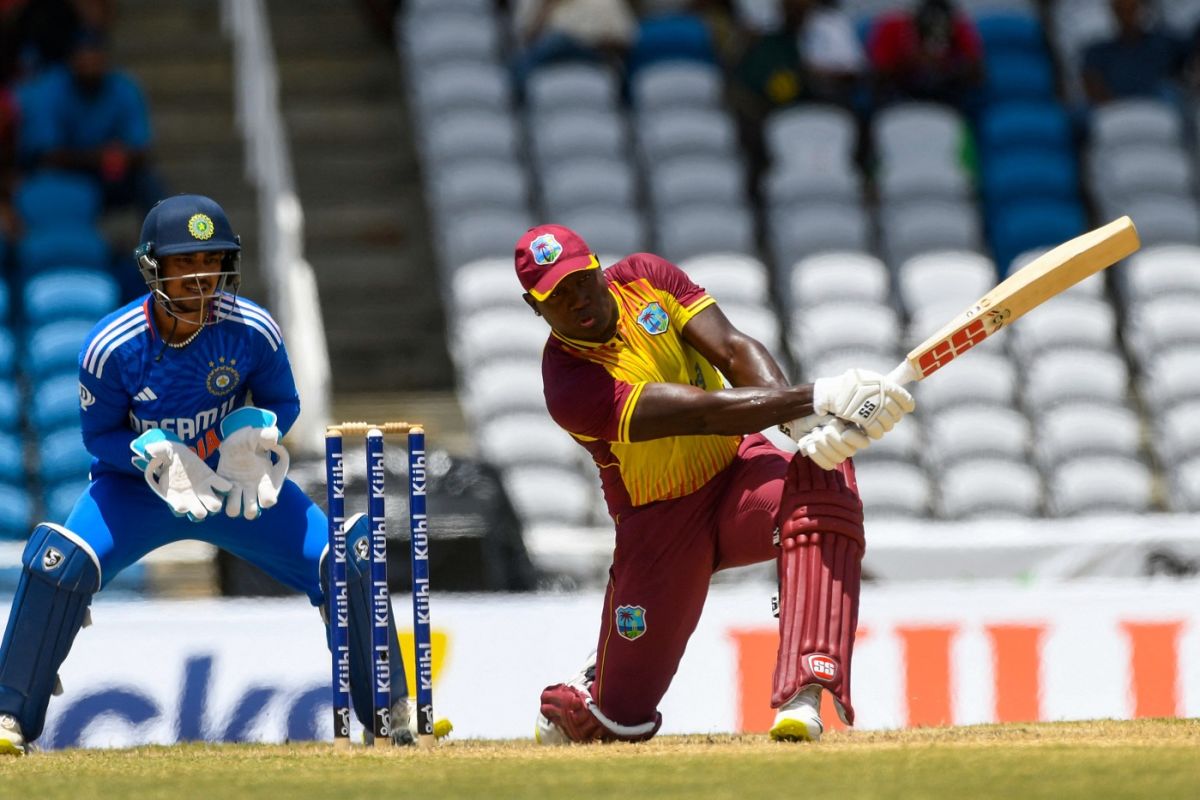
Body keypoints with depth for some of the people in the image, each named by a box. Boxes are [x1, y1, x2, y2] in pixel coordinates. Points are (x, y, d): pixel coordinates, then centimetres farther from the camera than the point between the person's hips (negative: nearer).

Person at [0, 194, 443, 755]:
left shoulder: (253, 332, -18)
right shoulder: (111, 347, -22)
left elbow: (283, 402, -1)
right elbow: (99, 435, -9)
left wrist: (254, 432, -24)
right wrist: (152, 455, -29)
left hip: (238, 483, 2)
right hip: (136, 486, -2)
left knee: (346, 557, -12)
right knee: (60, 561, -28)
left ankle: (393, 712, 7)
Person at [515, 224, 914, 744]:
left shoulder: (645, 278, -6)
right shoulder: (571, 386, -23)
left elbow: (735, 351, -16)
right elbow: (706, 411, -33)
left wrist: (805, 425, -35)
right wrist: (818, 398, -43)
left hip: (737, 468, 3)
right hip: (662, 521, -3)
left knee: (826, 479, -34)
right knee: (623, 724, -2)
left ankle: (801, 699, -41)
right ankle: (567, 706, 40)